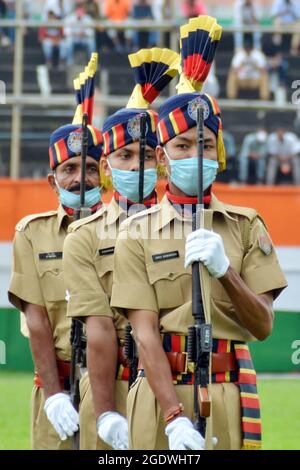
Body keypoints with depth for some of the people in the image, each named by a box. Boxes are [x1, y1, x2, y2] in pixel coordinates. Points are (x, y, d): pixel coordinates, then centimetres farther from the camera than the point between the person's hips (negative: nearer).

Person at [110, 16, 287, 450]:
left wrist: (224, 270, -16)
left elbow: (263, 325, 1)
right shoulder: (138, 234, 2)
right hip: (161, 392, -1)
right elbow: (145, 333, -7)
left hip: (229, 395, 1)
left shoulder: (246, 227, 8)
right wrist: (175, 418, -19)